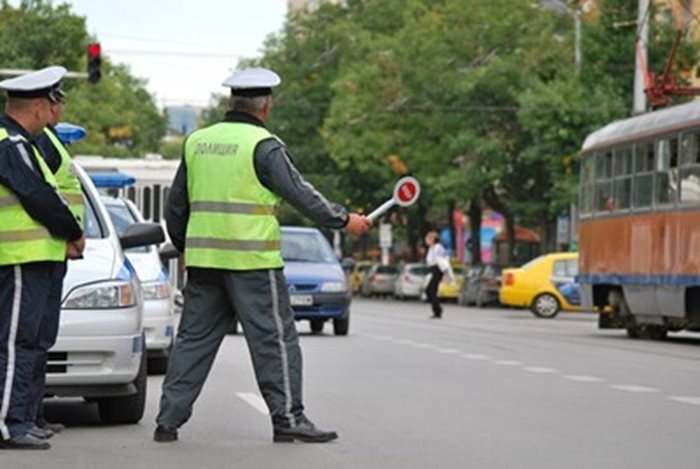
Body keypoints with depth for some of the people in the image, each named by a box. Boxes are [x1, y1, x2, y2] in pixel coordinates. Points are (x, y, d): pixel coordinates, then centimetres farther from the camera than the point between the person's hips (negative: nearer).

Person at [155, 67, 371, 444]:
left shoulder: (197, 142, 11)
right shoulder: (263, 145, -8)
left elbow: (175, 206, 17)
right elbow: (300, 193, -9)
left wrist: (185, 248, 29)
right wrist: (343, 220, 2)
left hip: (202, 259, 6)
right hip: (252, 260, -6)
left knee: (193, 338, 10)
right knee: (275, 338, 1)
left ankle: (169, 419, 9)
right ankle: (288, 419, 1)